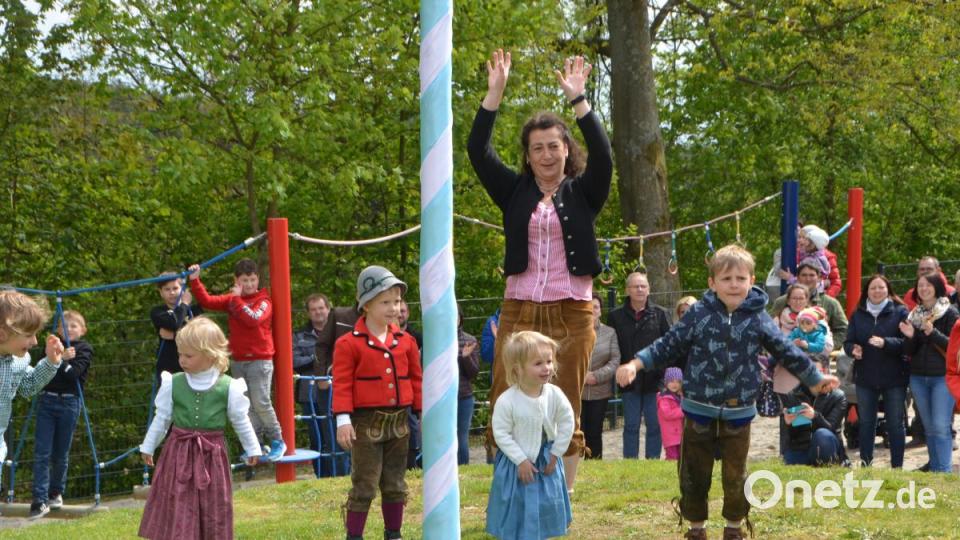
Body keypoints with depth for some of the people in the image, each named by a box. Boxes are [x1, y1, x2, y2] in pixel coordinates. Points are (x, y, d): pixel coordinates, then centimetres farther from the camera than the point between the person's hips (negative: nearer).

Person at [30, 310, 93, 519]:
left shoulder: (85, 350, 3)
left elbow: (74, 373, -13)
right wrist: (61, 358, -14)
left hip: (69, 403, -2)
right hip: (47, 401, 2)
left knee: (61, 453, 6)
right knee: (41, 453, -7)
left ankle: (56, 493, 24)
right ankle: (40, 500, -9)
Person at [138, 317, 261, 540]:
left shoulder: (228, 387, -7)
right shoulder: (173, 383, -4)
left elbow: (240, 421, 7)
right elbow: (162, 418, 10)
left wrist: (252, 449, 16)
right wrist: (148, 446, 18)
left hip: (211, 454, -1)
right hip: (179, 452, 1)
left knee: (212, 511, 6)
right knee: (178, 507, -2)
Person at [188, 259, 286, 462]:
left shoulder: (263, 301, -5)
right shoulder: (231, 300, 10)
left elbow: (253, 319, -23)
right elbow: (207, 301, 6)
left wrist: (237, 299, -18)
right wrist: (195, 280, -3)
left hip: (260, 359, -6)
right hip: (238, 360, 6)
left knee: (261, 402, -11)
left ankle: (278, 441, 1)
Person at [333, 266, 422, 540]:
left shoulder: (405, 341, 8)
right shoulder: (349, 343, -8)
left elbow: (415, 379, 14)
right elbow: (342, 383, -9)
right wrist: (343, 419, -16)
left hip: (398, 421, 5)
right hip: (366, 422, -5)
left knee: (395, 485, 13)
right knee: (364, 486, -3)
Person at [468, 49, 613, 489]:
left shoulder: (582, 192, 6)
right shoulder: (515, 192, 10)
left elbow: (602, 156, -12)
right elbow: (477, 150, 1)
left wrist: (577, 98, -16)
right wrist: (495, 92, -7)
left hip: (572, 314, -1)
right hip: (518, 311, 1)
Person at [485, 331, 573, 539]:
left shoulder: (554, 395, -13)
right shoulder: (507, 401, -23)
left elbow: (567, 423, -2)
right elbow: (501, 433, -18)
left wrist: (555, 454, -3)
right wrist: (521, 460, -18)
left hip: (546, 463, 3)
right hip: (516, 465, -3)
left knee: (545, 511, 12)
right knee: (515, 513, 4)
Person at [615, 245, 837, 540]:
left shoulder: (758, 319, -2)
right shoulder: (699, 315, -5)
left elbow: (787, 352, 9)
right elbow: (667, 346, -3)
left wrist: (816, 379, 16)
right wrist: (635, 364, -13)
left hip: (738, 413, 0)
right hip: (699, 411, 0)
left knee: (736, 477, 10)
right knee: (694, 475, 9)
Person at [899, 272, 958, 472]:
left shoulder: (949, 313, -4)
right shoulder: (913, 315, 11)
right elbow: (909, 351, 11)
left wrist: (933, 333, -22)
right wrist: (910, 337, -9)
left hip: (943, 376, -5)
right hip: (918, 377, 5)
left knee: (941, 426, -11)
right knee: (929, 427, 10)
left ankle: (944, 470, -10)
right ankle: (934, 468, 16)